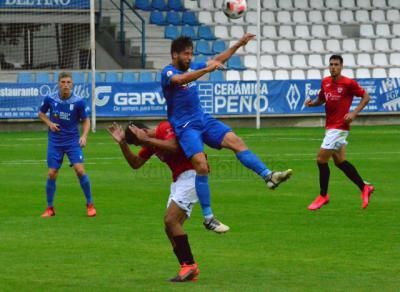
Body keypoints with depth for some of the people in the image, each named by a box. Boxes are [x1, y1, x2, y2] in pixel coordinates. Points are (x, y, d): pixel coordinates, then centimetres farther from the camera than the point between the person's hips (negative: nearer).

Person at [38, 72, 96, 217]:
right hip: (55, 142, 2)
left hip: (73, 141, -2)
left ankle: (90, 204, 1)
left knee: (80, 170, -14)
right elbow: (41, 113, 12)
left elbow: (86, 120, 0)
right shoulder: (50, 99, -7)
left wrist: (84, 136, -16)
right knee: (51, 174, -1)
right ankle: (50, 208, 14)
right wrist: (49, 123, -7)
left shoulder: (79, 101, -11)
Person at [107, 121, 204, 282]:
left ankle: (189, 265, -15)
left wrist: (145, 139, -24)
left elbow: (173, 147, -31)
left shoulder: (166, 128, -12)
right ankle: (188, 269, 7)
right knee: (170, 227, 5)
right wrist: (122, 143, 6)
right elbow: (135, 163, 18)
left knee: (170, 220, -19)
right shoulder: (150, 143, 15)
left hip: (191, 174, -10)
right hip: (178, 179, 10)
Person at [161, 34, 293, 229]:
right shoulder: (168, 73, -12)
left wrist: (238, 45, 14)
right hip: (185, 126, -7)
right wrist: (207, 69, -48)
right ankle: (208, 218, -16)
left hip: (203, 120, 7)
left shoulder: (192, 67, 11)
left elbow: (218, 60, 21)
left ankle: (268, 176, -17)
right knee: (201, 166, -21)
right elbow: (181, 79, -35)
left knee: (235, 141, -13)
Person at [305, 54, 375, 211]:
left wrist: (354, 113, -17)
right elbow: (321, 99, 19)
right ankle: (364, 188, 24)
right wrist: (311, 103, -3)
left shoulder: (349, 83, -13)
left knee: (321, 159, -8)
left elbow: (366, 97, -6)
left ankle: (323, 196, 6)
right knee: (340, 161, 12)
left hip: (339, 127, -7)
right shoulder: (325, 82, 6)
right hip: (330, 126, 7)